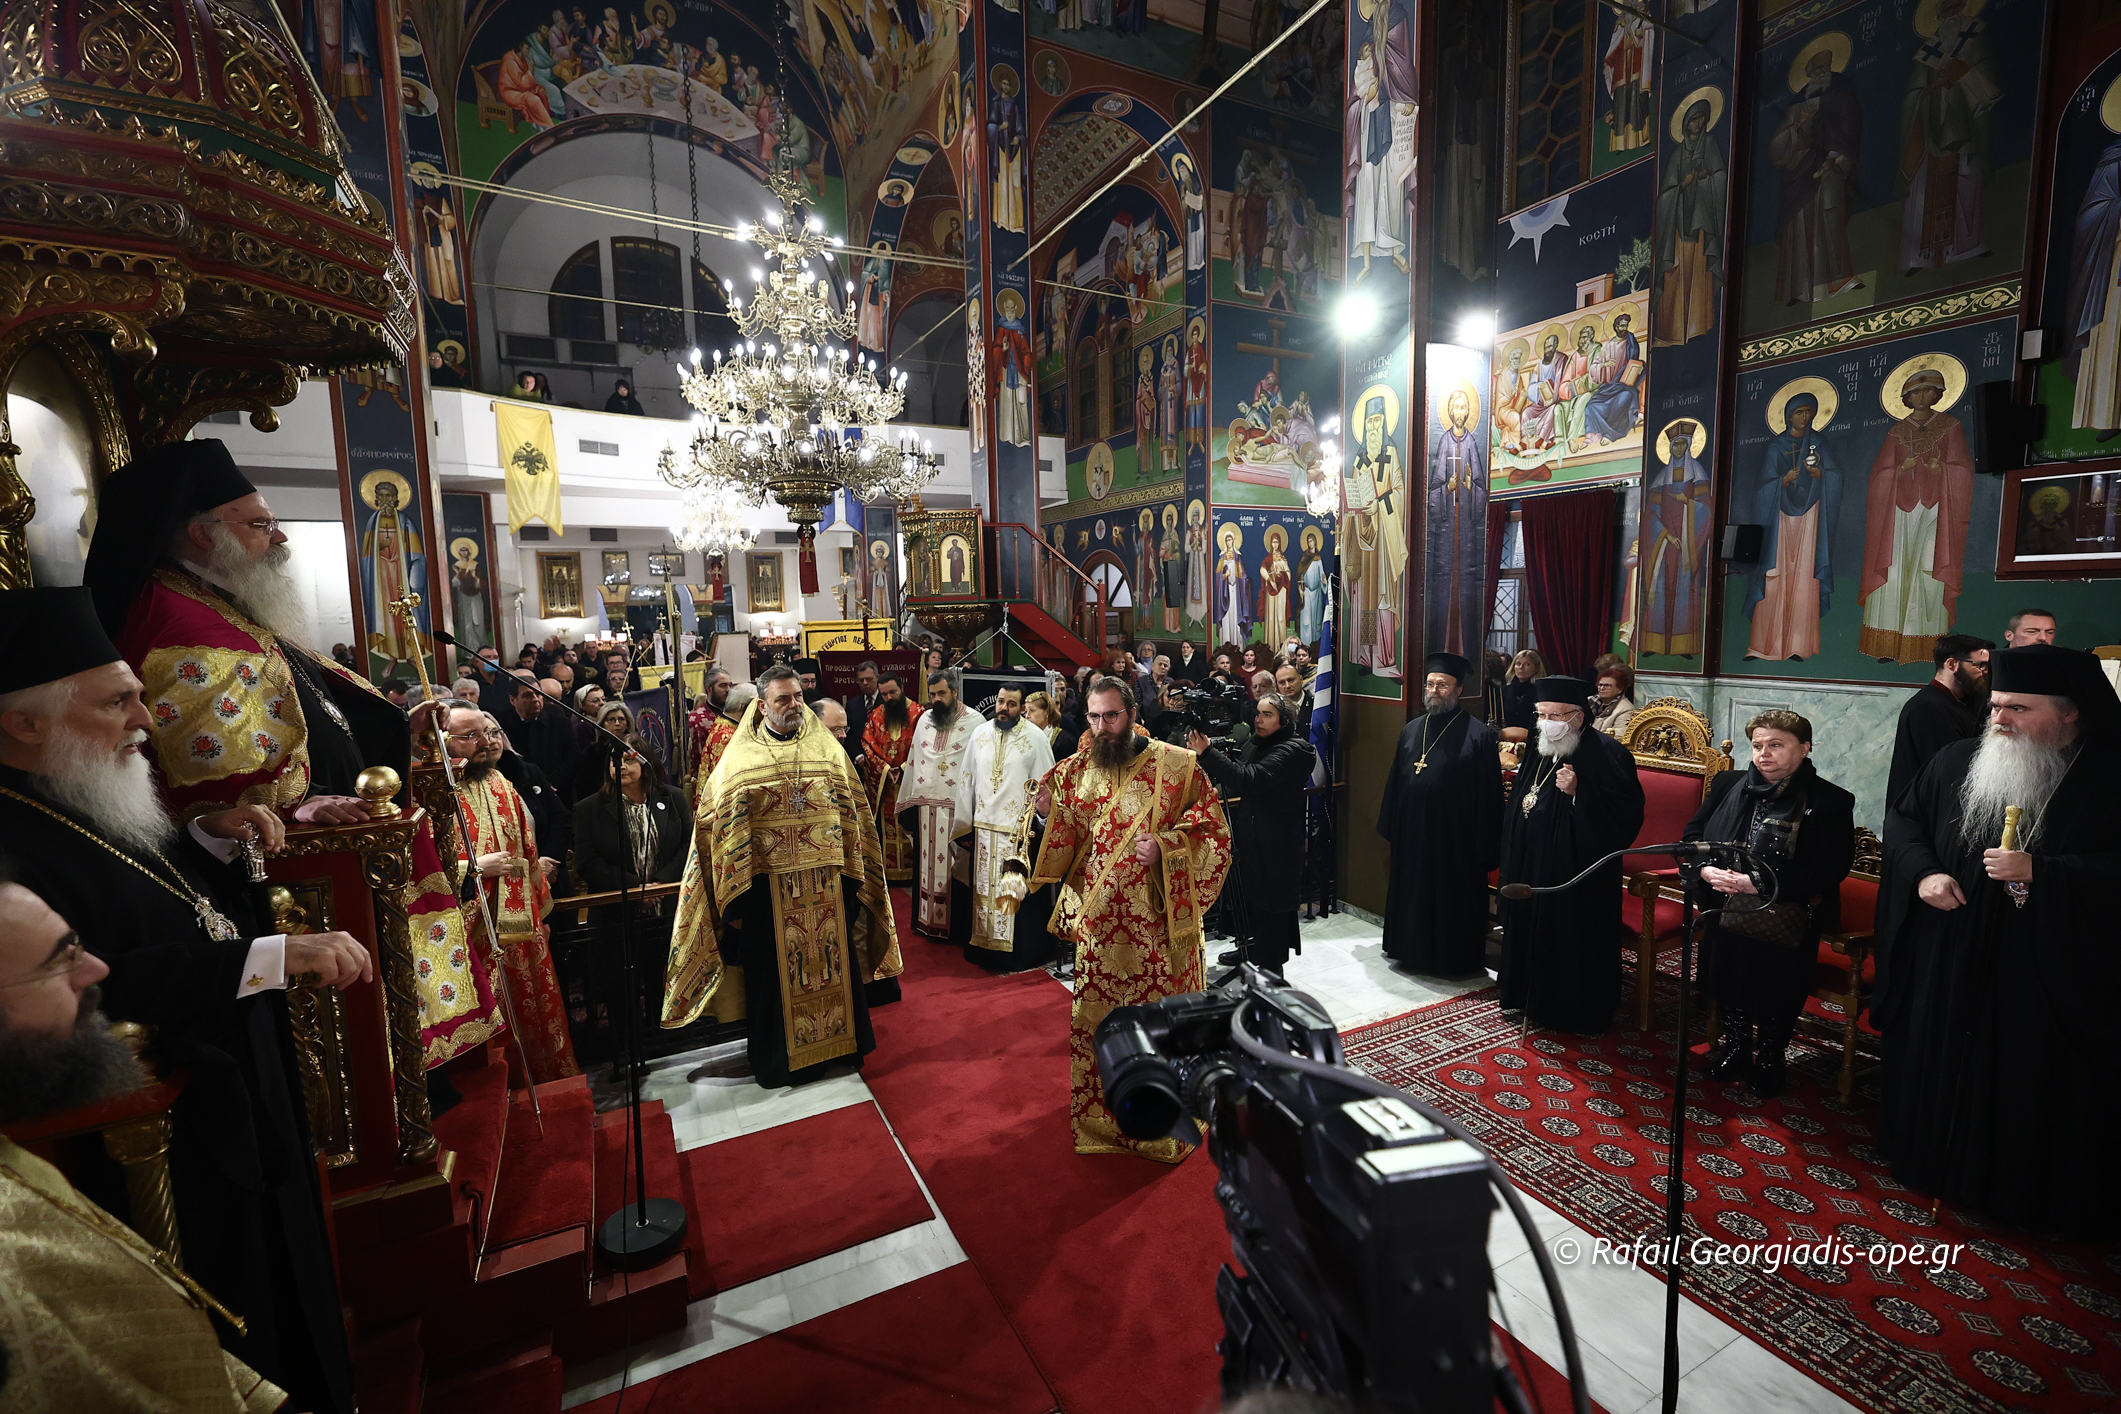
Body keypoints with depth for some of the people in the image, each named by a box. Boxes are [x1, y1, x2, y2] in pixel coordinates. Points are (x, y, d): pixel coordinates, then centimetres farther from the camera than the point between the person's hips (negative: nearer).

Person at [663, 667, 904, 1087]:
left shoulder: (828, 750, 3)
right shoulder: (740, 760, -2)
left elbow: (854, 816, 6)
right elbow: (720, 830, -2)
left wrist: (852, 878, 2)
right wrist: (736, 898, -5)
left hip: (826, 883, 2)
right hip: (769, 886, -2)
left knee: (834, 964, 13)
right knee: (776, 972, 9)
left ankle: (838, 1045, 33)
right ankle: (779, 1059, 28)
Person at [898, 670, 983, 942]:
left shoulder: (974, 721, -5)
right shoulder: (924, 720, 12)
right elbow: (913, 762, 14)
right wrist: (907, 805, 11)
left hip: (957, 808, -5)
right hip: (925, 806, 5)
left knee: (956, 869, 2)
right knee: (925, 865, 11)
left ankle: (958, 926, 14)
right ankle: (927, 921, 24)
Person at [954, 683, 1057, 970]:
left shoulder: (1036, 738, -6)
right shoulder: (980, 733, 6)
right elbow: (966, 780, 9)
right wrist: (963, 826, 8)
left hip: (1020, 831, -4)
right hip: (983, 828, 4)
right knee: (984, 890, 12)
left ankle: (1022, 953, 18)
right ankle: (985, 948, 26)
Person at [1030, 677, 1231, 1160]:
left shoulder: (1176, 765, -6)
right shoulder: (1076, 771, 5)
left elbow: (1213, 825, -7)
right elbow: (1063, 844, 8)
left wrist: (1165, 845, -21)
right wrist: (1050, 813, -12)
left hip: (1158, 922, -3)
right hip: (1098, 924, 3)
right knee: (1096, 1022, 14)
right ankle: (1101, 1119, 36)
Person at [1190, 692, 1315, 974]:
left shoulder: (1292, 751, -17)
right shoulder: (1256, 744, 9)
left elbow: (1248, 778, -29)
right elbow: (1237, 785, 9)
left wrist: (1206, 752, -32)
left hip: (1275, 843, -8)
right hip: (1250, 835, 8)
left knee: (1268, 902, 0)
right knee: (1248, 896, 16)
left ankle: (1271, 966, 14)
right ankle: (1250, 949, 34)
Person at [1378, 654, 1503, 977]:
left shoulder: (1479, 734, -9)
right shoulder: (1411, 730, 8)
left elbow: (1488, 795, -11)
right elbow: (1395, 783, 11)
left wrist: (1484, 846, -13)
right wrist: (1390, 827, 10)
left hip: (1455, 836, -5)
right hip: (1411, 834, 6)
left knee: (1452, 900, 7)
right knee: (1411, 897, 15)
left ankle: (1453, 959, 25)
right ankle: (1414, 952, 32)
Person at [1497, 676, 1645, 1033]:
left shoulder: (1606, 754, -14)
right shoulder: (1539, 752, 9)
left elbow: (1628, 810, -19)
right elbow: (1517, 807, 18)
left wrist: (1579, 792, -29)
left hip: (1577, 870, -7)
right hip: (1530, 867, 7)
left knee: (1571, 938, 4)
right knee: (1532, 933, 16)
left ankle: (1578, 1012, 21)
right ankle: (1535, 1000, 32)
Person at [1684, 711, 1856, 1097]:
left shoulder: (1830, 802, -8)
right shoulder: (1729, 786, 1)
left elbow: (1829, 871, -15)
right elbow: (1692, 834, 5)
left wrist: (1759, 883, -22)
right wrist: (1705, 870, -14)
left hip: (1786, 926, -3)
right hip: (1728, 917, 3)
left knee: (1778, 997, 10)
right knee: (1729, 990, 14)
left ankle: (1769, 1060, 35)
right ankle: (1735, 1048, 39)